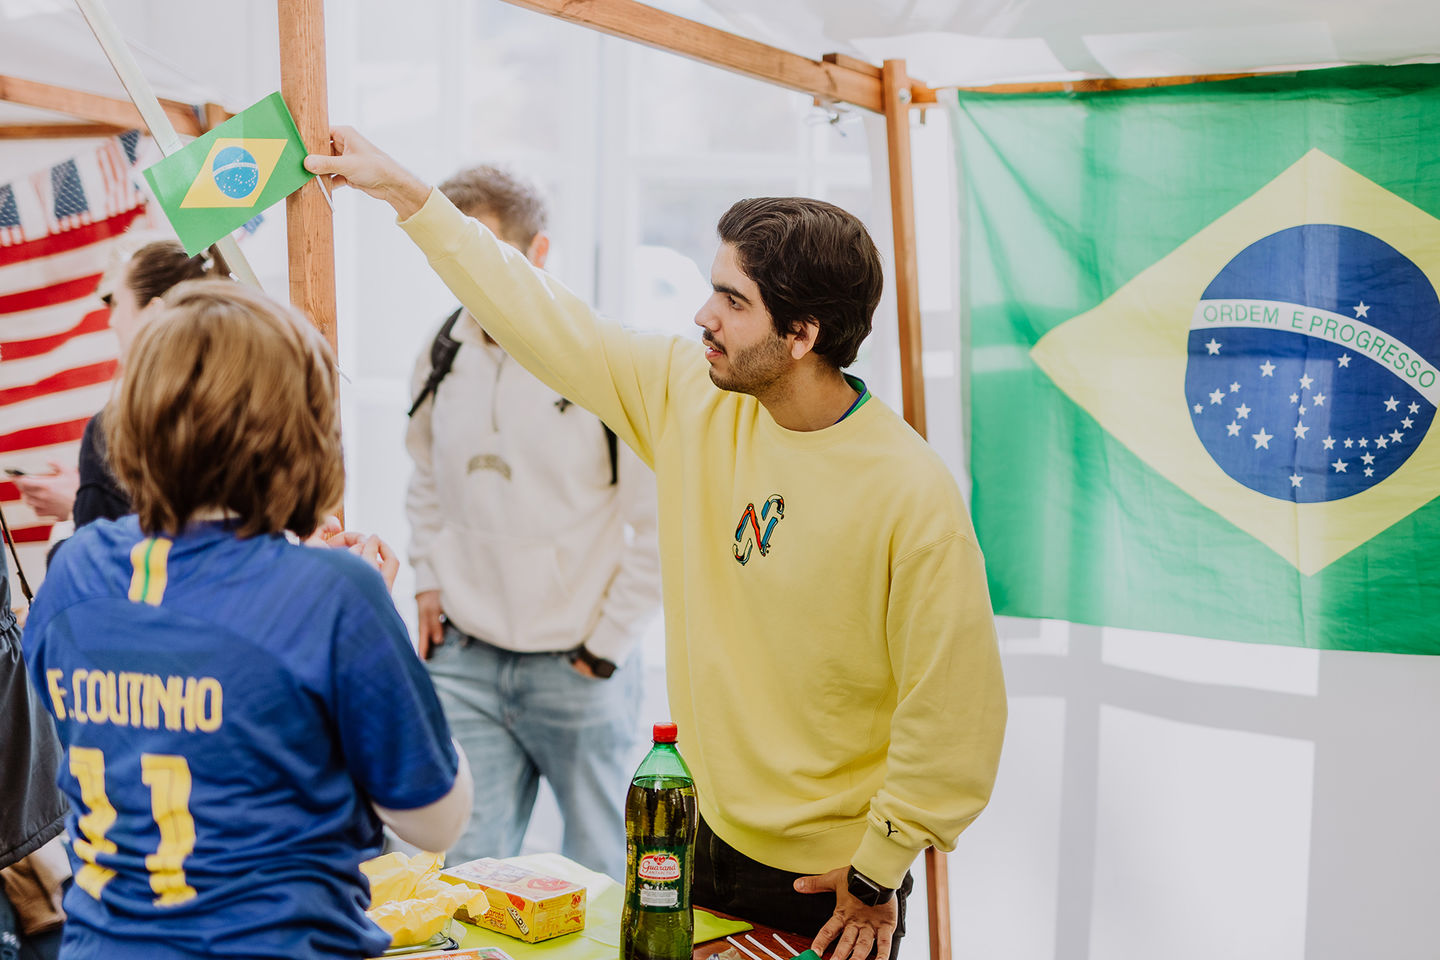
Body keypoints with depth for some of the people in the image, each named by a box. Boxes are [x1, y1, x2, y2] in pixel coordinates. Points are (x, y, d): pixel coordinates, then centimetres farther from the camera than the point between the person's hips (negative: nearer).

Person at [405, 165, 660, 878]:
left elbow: (663, 523, -9)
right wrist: (429, 584, 11)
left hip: (578, 667, -4)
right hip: (466, 660, 4)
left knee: (600, 881, 8)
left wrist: (607, 641, -7)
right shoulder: (441, 356, 5)